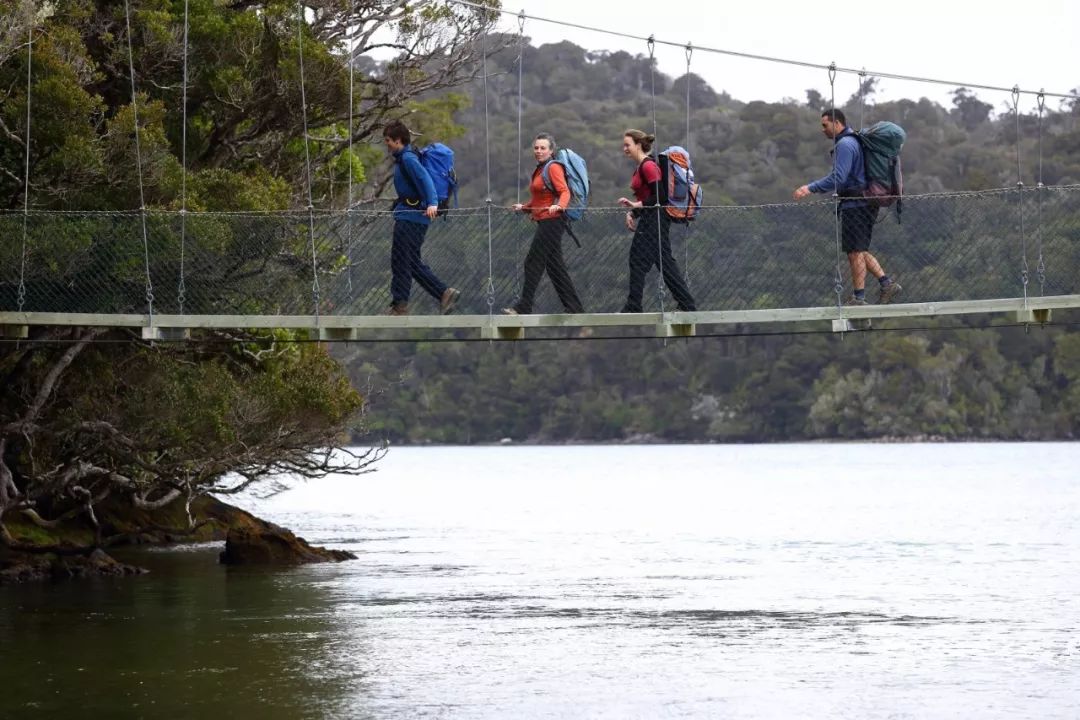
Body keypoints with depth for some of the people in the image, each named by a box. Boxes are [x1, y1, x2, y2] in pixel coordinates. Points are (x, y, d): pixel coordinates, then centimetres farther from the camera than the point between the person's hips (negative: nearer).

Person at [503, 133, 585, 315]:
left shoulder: (553, 168, -9)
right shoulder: (539, 170, 19)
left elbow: (565, 192, -19)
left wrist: (558, 206, -37)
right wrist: (524, 207, 15)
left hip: (552, 221, -10)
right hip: (544, 222, 10)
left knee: (533, 263, -9)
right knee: (555, 266, 9)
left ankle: (523, 307, -8)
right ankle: (575, 308, 11)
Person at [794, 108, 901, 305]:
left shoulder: (845, 145, -15)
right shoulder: (854, 141, 18)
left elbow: (838, 178, -23)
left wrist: (811, 188, -21)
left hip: (855, 206, -10)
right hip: (863, 204, 10)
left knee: (855, 252, -4)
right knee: (859, 251, 15)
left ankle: (858, 297, 0)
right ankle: (887, 283, 11)